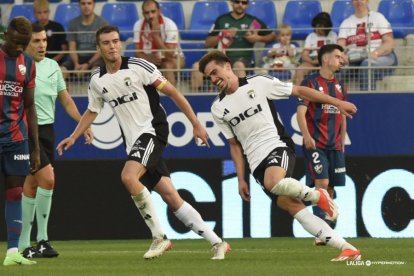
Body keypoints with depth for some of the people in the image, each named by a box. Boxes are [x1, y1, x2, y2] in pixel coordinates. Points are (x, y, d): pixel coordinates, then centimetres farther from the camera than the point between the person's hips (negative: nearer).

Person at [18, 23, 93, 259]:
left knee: (32, 184, 9)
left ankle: (24, 244, 14)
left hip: (47, 129, 7)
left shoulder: (52, 66, 10)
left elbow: (65, 99, 19)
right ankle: (42, 239, -8)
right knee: (48, 178, -16)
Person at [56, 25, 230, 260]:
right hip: (135, 142, 6)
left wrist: (196, 124, -6)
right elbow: (92, 111, 28)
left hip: (153, 130, -6)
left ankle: (159, 236, -18)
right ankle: (217, 243, 5)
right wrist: (74, 137, 21)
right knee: (171, 197, -1)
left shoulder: (138, 66, -7)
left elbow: (172, 92, -5)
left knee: (128, 177, -28)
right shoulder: (97, 80, 10)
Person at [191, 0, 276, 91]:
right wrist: (224, 35, -3)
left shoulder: (253, 21, 9)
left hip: (243, 57, -3)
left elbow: (273, 36, 16)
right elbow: (208, 43, 12)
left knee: (239, 65, -40)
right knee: (197, 66, -23)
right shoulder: (221, 20, 15)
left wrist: (258, 38, -2)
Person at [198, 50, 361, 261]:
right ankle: (348, 249, -12)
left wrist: (336, 102, 1)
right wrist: (241, 179, 12)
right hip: (257, 162, 4)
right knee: (290, 205, -12)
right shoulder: (218, 109, 12)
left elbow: (299, 91, 3)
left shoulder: (258, 83, 0)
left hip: (278, 146, -4)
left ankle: (317, 195, -7)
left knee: (273, 182, -36)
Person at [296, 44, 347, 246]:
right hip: (316, 144, -7)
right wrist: (307, 137, -21)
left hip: (335, 146, 7)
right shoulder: (311, 83, -5)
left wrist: (342, 142, 20)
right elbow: (301, 112, -10)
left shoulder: (340, 86, 16)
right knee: (321, 184, -16)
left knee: (330, 189, 8)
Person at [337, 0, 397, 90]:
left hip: (381, 57, -3)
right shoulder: (346, 23, 17)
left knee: (367, 64, -38)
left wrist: (375, 53, -23)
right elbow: (340, 46, 5)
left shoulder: (378, 17, 7)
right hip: (355, 61, 3)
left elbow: (390, 42, -3)